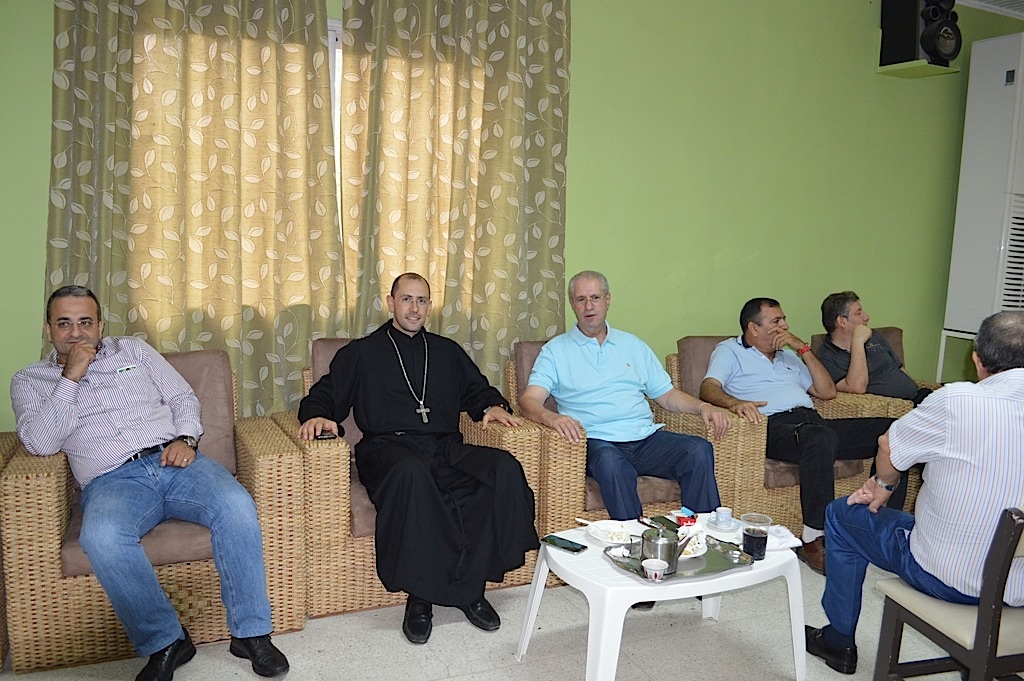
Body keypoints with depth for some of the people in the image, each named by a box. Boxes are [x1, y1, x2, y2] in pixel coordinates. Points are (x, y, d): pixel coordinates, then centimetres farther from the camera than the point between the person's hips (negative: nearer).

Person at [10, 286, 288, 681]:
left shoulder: (132, 349, 22)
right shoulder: (30, 381, 17)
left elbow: (183, 398, 17)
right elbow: (39, 443, -2)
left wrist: (185, 438, -3)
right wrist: (71, 377, -5)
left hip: (173, 461, 2)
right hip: (112, 480, -1)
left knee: (236, 505, -29)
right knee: (101, 537, -38)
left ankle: (251, 633, -18)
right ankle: (165, 642, -20)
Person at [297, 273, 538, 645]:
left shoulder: (447, 351, 26)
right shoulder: (361, 353, 19)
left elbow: (478, 390, 28)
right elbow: (324, 395, 13)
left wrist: (493, 406, 5)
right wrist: (317, 416, -10)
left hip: (446, 448, 3)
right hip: (388, 448, -3)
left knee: (505, 468, -28)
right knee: (411, 472, -41)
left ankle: (470, 586, -21)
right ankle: (420, 594, -29)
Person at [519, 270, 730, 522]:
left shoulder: (633, 345, 22)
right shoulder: (556, 350, 10)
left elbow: (667, 395, 20)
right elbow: (529, 400, -4)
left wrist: (703, 407, 0)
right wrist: (551, 417, -28)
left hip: (646, 437, 4)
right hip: (598, 442, -4)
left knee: (699, 449, -23)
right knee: (610, 461, -38)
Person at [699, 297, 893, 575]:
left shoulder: (788, 356, 32)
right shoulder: (729, 351, 13)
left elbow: (827, 392, 24)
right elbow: (708, 388, -5)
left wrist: (803, 349, 16)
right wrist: (734, 403, -28)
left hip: (812, 420, 7)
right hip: (775, 426, -7)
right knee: (821, 437, -40)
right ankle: (813, 540, -31)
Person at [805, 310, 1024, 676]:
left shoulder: (956, 402, -22)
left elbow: (888, 447, -5)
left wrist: (883, 483, 18)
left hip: (946, 578, -5)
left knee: (841, 515, 15)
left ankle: (838, 641, 28)